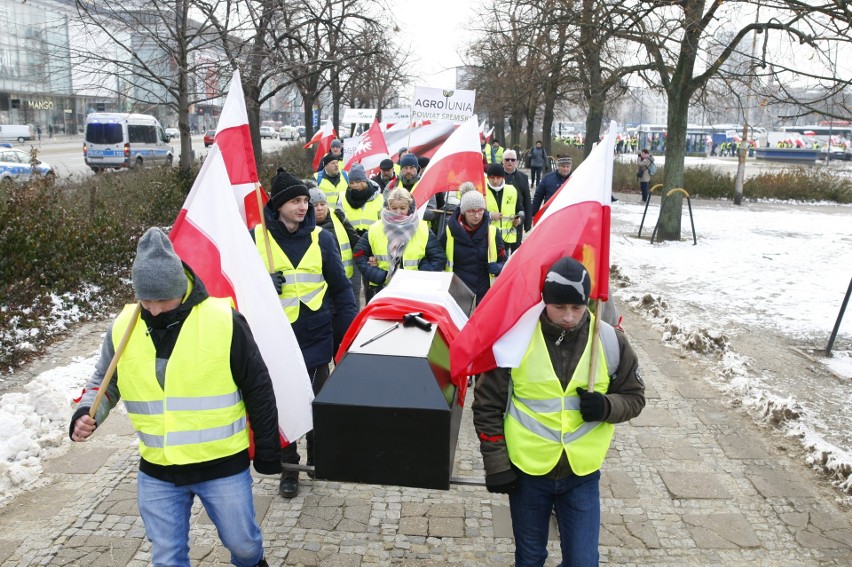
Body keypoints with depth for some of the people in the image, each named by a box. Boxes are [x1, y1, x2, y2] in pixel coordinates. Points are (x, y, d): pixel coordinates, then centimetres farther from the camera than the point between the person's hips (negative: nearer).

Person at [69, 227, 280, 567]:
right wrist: (86, 414, -8)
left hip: (223, 465, -3)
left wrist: (267, 451, -1)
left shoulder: (224, 321, -15)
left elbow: (257, 389, -6)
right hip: (157, 473, 3)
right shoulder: (123, 327, -4)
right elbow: (105, 382, 13)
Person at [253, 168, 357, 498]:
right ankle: (288, 467, 25)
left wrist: (351, 329, 0)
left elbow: (340, 287, 5)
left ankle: (318, 457, 35)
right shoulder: (256, 237, -2)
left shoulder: (321, 238, 0)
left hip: (316, 335, 1)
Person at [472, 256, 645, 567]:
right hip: (527, 471, -1)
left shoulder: (610, 340, -8)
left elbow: (634, 396, 5)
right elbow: (487, 404, -5)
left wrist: (607, 407, -18)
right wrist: (496, 464, -7)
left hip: (582, 474, 1)